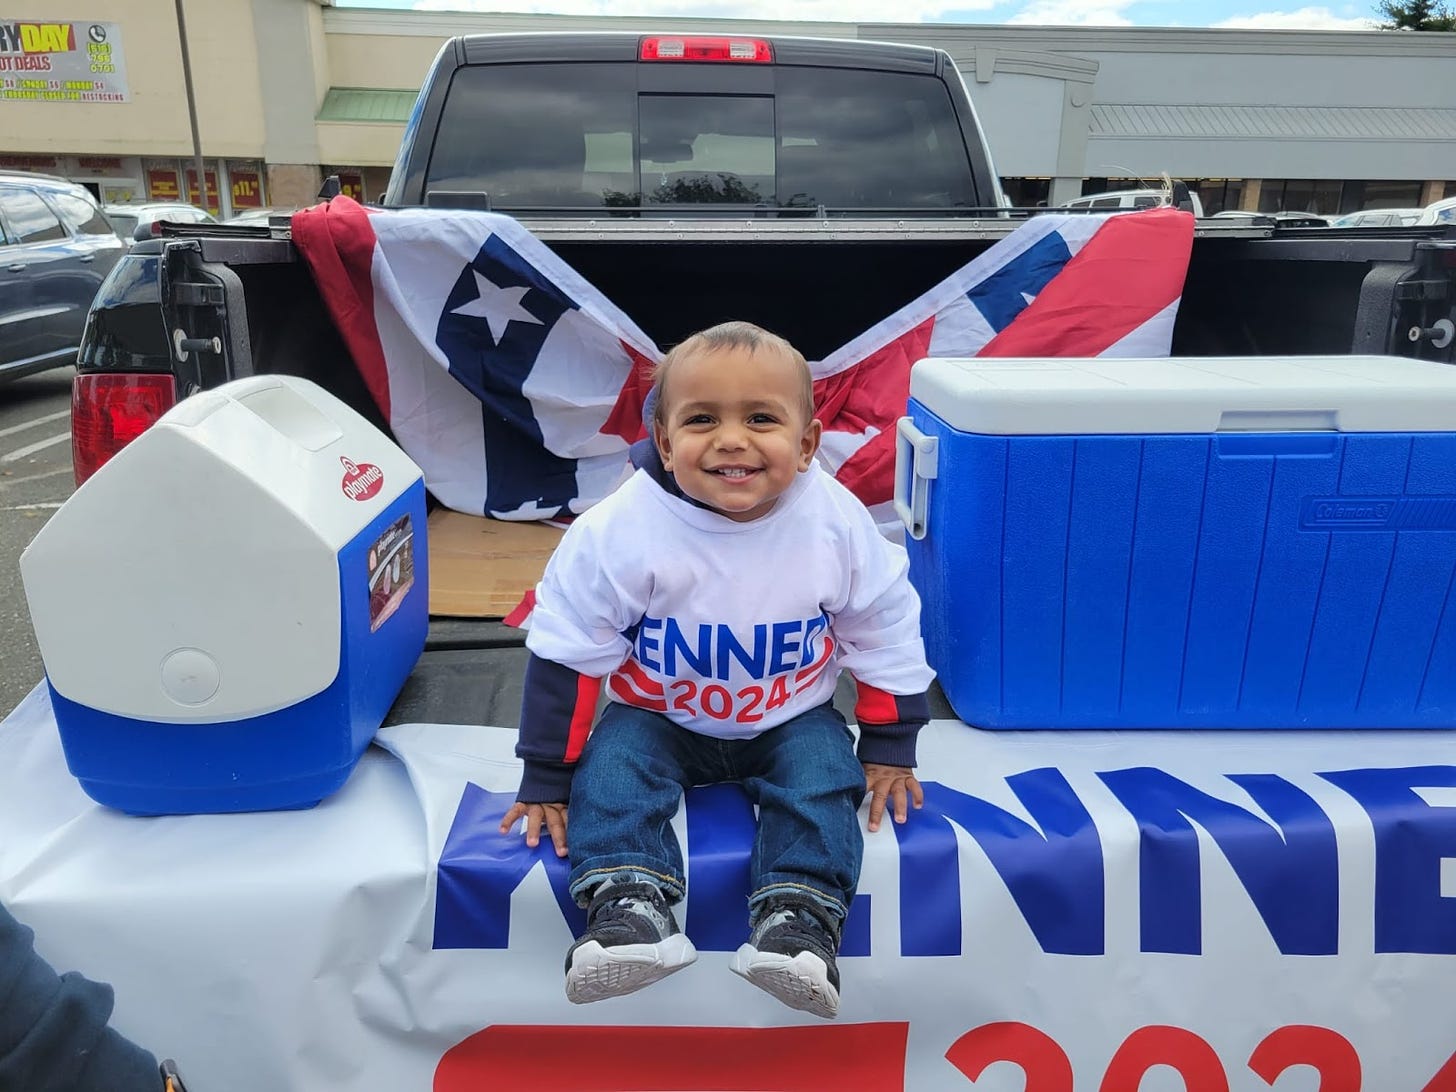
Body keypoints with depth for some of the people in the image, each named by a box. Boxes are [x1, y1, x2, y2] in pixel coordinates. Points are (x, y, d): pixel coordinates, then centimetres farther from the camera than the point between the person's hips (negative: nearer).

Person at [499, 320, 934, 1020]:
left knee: (823, 777, -24)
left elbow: (885, 634, -3)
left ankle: (795, 919, -23)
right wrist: (547, 779, -11)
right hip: (657, 719, 0)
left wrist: (888, 747, 0)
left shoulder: (838, 524, -20)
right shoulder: (621, 531, -25)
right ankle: (627, 909, -28)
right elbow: (565, 654, -15)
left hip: (792, 720, 1)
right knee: (612, 765, -25)